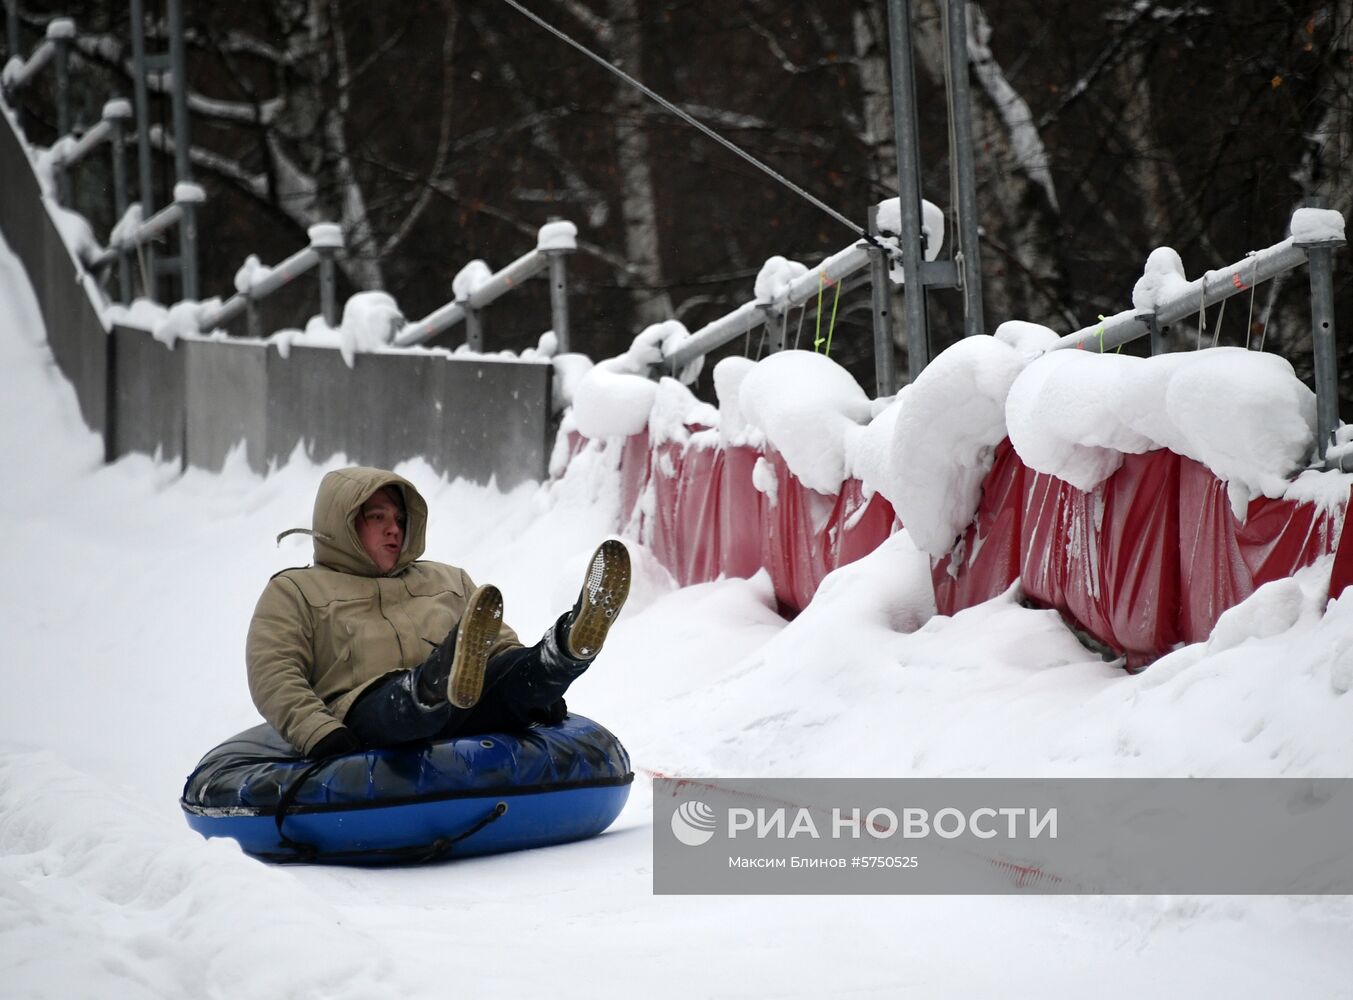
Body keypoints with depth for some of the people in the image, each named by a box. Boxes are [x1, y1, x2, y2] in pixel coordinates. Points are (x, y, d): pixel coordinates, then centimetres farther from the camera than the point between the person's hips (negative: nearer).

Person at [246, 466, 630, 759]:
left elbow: (502, 647, 30)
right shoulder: (294, 591, 22)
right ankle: (441, 682, -72)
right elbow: (273, 675, 7)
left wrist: (543, 694, 6)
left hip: (470, 717, 4)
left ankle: (573, 642, -57)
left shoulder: (448, 580, 37)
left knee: (522, 670, -27)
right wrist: (321, 735, -13)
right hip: (370, 711, -4)